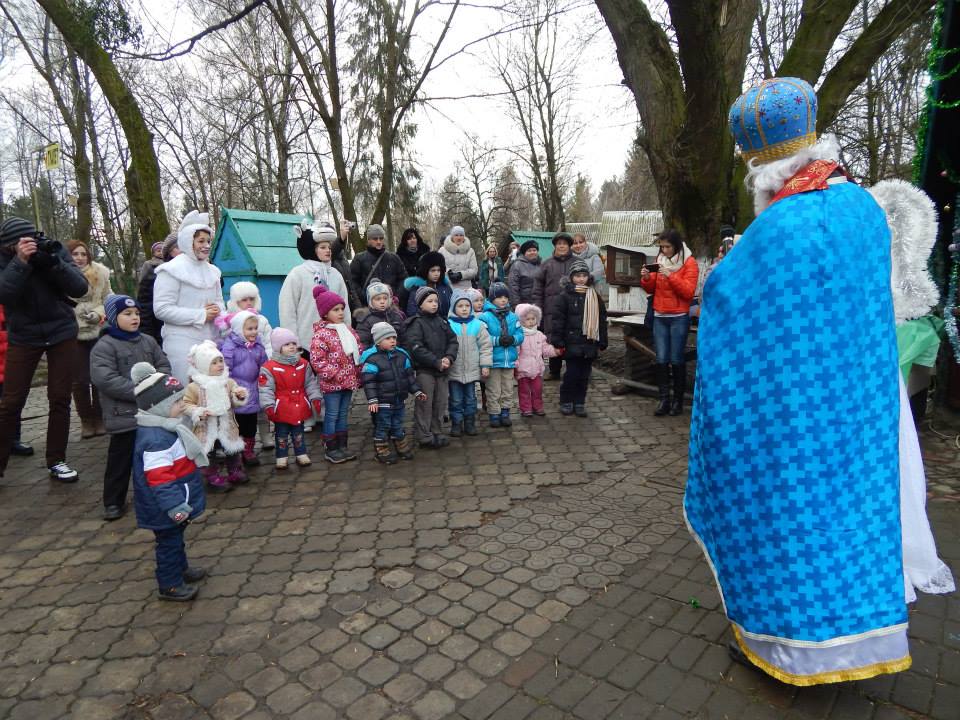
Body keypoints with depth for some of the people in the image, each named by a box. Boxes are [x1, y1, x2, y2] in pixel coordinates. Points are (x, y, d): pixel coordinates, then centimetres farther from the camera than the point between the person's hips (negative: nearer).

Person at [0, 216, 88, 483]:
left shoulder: (55, 250, -8)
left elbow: (80, 288, -15)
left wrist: (51, 262, -29)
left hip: (62, 333, 1)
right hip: (23, 337, 0)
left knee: (60, 399, 3)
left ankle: (56, 461, 14)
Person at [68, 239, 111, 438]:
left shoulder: (100, 273, 2)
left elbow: (108, 300, 5)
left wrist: (98, 313, -12)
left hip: (98, 332, 1)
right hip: (73, 335, -1)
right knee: (80, 380, 3)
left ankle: (100, 419, 18)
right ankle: (86, 421, 17)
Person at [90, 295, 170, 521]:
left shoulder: (148, 341, 9)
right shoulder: (104, 346, -11)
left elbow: (164, 366, 8)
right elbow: (106, 379, -21)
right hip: (123, 415, -5)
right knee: (120, 460, 3)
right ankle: (113, 502, 16)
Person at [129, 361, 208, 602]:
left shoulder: (165, 428, 4)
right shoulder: (156, 439, -30)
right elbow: (159, 478, -33)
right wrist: (175, 506, -32)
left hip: (177, 501, 10)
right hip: (165, 508, -10)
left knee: (175, 537, 26)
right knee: (169, 542, 6)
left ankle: (180, 568, 44)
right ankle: (170, 585, 20)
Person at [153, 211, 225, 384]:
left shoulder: (211, 271, 16)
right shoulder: (172, 270, -6)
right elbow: (161, 309, -12)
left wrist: (217, 309, -1)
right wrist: (201, 315, -15)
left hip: (210, 341, 7)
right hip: (183, 344, -6)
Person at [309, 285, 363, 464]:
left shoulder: (348, 330, 9)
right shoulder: (321, 334, -14)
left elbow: (359, 351, 17)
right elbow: (316, 360, -18)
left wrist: (359, 372, 9)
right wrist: (334, 374, -20)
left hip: (349, 380, 7)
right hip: (332, 383, -7)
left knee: (343, 414, 15)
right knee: (332, 415, 3)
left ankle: (342, 447, 25)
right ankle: (331, 450, 14)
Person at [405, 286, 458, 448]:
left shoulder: (441, 322, 11)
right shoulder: (416, 324, -9)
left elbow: (452, 341, 9)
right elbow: (416, 348, -17)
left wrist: (449, 358, -10)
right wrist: (436, 362, -19)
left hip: (442, 370, 6)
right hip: (424, 371, -6)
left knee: (441, 403, 13)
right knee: (425, 404, -1)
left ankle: (437, 432, 25)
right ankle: (425, 436, 9)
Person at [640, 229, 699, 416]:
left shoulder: (689, 262, -2)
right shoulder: (660, 260, 12)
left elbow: (689, 291, -12)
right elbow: (652, 289, 13)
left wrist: (670, 276, -22)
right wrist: (647, 278, -7)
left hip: (679, 317, -4)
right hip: (659, 317, 4)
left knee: (677, 360, -1)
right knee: (661, 360, 0)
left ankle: (678, 400, 10)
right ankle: (664, 399, 5)